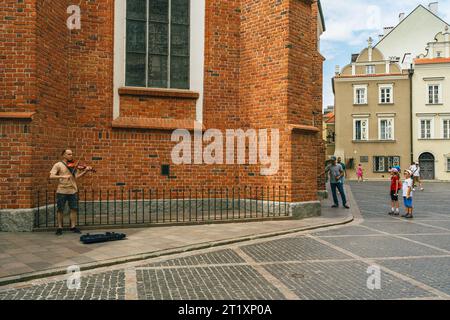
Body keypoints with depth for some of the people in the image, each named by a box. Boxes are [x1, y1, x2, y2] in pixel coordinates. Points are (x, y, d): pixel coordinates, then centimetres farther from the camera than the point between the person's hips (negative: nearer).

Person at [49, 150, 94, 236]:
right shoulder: (58, 165, -1)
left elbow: (76, 176, 1)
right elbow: (51, 176, -11)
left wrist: (85, 171, -11)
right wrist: (62, 176, -24)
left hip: (73, 190, 3)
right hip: (61, 191, -3)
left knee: (74, 209, 5)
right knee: (60, 210, 4)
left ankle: (73, 226, 15)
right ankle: (59, 228, 16)